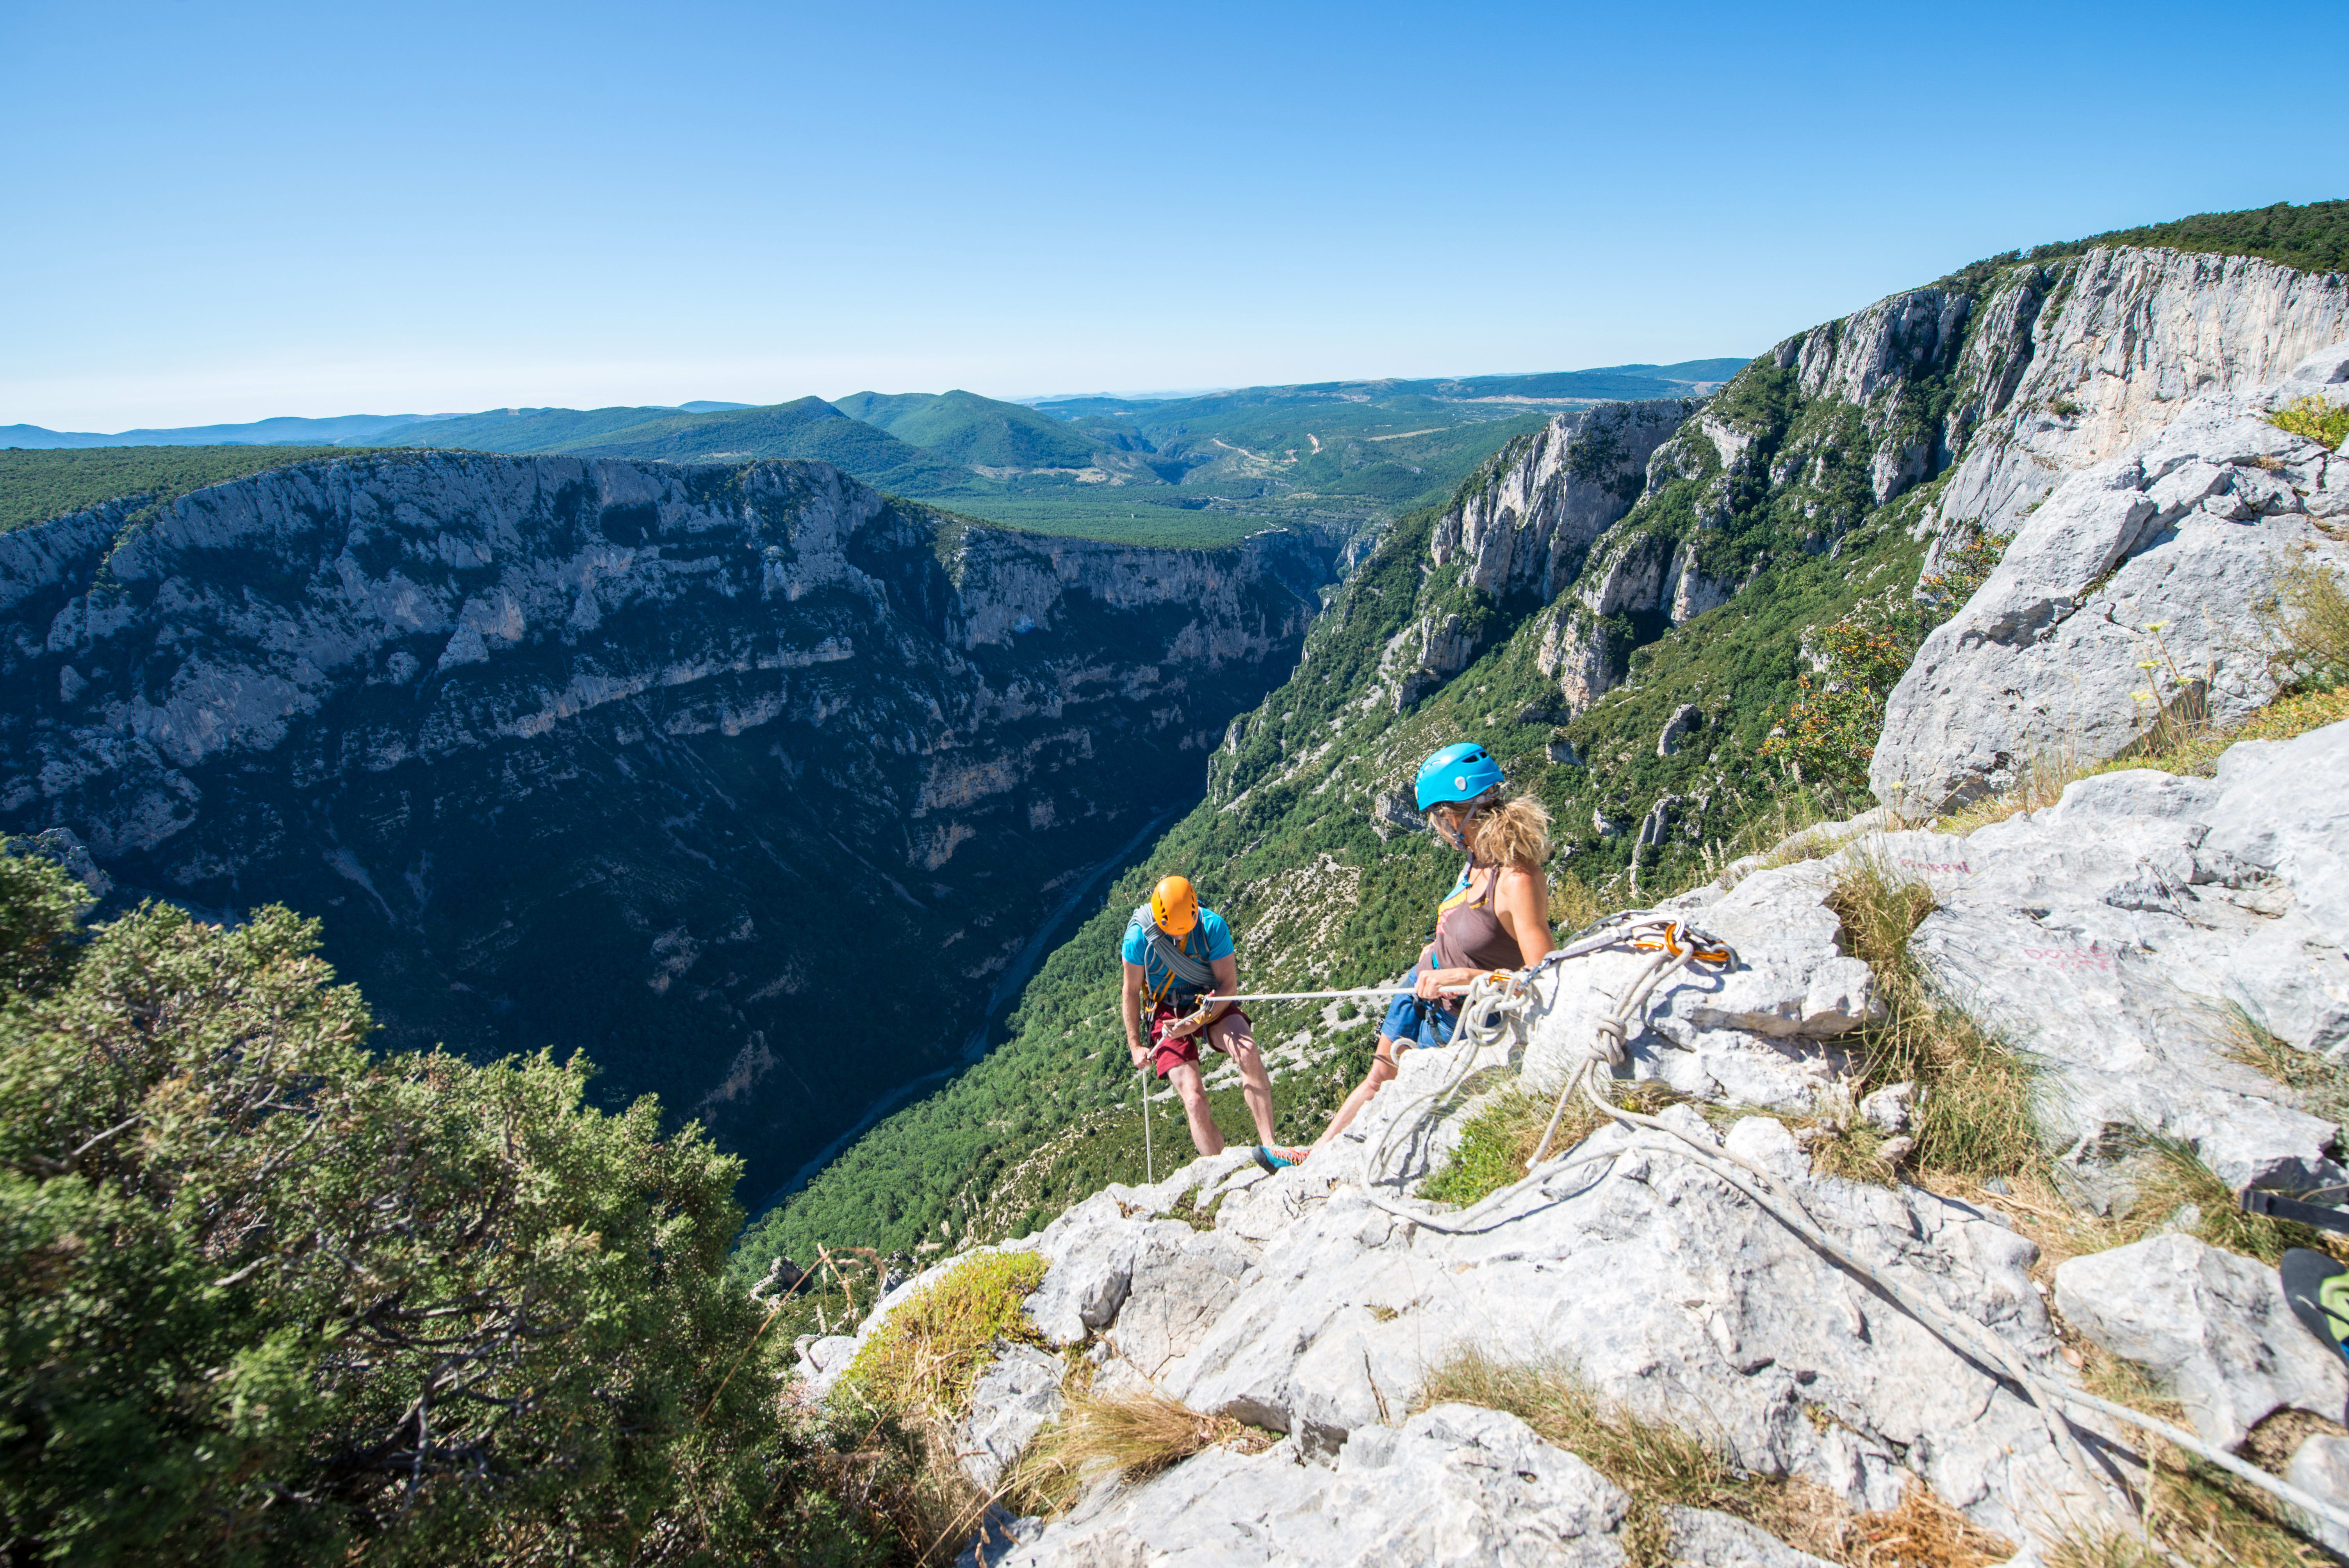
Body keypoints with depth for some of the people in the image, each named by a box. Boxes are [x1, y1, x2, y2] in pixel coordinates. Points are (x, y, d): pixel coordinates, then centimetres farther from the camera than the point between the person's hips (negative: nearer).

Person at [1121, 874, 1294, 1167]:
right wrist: (1135, 1045, 0)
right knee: (1195, 1101, -19)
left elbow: (1229, 984, -10)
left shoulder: (1213, 926, -15)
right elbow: (1132, 991, -2)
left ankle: (1268, 1146, -31)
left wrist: (1198, 1022, -24)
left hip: (1211, 1004, 1)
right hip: (1167, 1012, 0)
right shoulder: (1139, 936, -15)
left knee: (1247, 1051, -32)